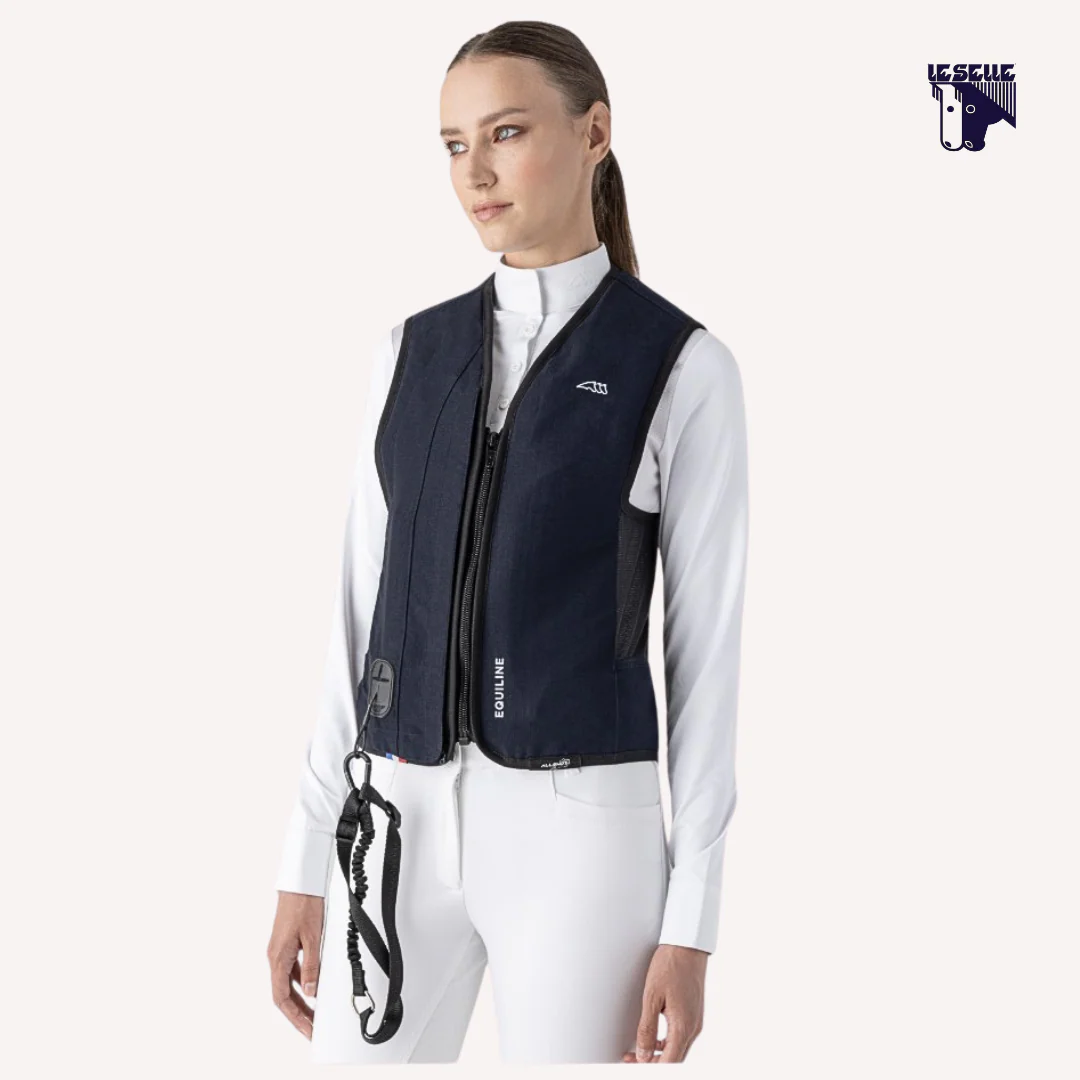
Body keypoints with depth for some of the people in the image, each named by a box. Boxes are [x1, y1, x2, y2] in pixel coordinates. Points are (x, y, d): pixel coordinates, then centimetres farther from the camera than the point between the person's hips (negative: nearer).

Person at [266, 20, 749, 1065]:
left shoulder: (683, 368, -4)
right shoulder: (408, 353, 9)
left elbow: (705, 645, -4)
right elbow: (363, 613, 10)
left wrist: (690, 925, -7)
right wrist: (305, 863, 7)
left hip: (582, 822, -4)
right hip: (402, 817, 4)